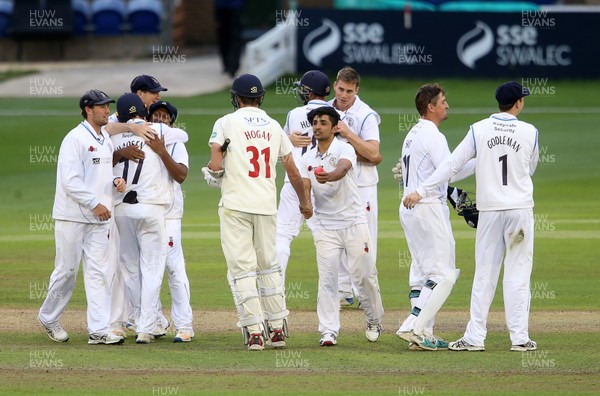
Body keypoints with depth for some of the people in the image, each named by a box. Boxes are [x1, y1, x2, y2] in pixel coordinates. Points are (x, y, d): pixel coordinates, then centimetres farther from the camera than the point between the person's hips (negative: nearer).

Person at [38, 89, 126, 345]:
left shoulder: (105, 140, 14)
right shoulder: (76, 139, -12)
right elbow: (71, 181, -18)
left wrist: (116, 181, 1)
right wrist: (95, 204, -21)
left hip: (98, 218, 7)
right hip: (72, 216, -7)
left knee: (98, 272, -1)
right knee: (67, 271, 0)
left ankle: (99, 330, -5)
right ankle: (48, 317, 21)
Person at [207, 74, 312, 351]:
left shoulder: (226, 123, -3)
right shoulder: (274, 126, 10)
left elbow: (216, 167, -12)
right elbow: (292, 171, 14)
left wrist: (215, 169, 13)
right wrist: (304, 201, 28)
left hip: (236, 205, -4)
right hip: (267, 205, 4)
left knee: (242, 268, -2)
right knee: (269, 265, 15)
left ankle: (254, 332, -8)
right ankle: (277, 328, 14)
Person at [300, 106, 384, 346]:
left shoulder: (345, 150, -7)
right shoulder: (308, 159, 7)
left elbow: (342, 169, -29)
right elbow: (305, 187, -4)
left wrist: (328, 177, -52)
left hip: (353, 222, -3)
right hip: (325, 226, 3)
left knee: (364, 275, 3)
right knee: (327, 278, -5)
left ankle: (374, 320, 24)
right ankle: (329, 331, -3)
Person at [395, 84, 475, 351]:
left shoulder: (412, 135, 17)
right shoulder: (432, 136, -13)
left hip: (409, 207, 10)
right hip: (429, 207, -10)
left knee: (422, 273, 11)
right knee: (443, 274, -9)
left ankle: (422, 334, 8)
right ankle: (414, 328, -17)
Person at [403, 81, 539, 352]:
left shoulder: (479, 130, -3)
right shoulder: (530, 132, -2)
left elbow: (452, 164, -7)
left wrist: (422, 191, -6)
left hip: (489, 210, 1)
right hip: (520, 208, -1)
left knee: (484, 274, 5)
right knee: (518, 274, 3)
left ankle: (475, 337, 2)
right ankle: (520, 337, 2)